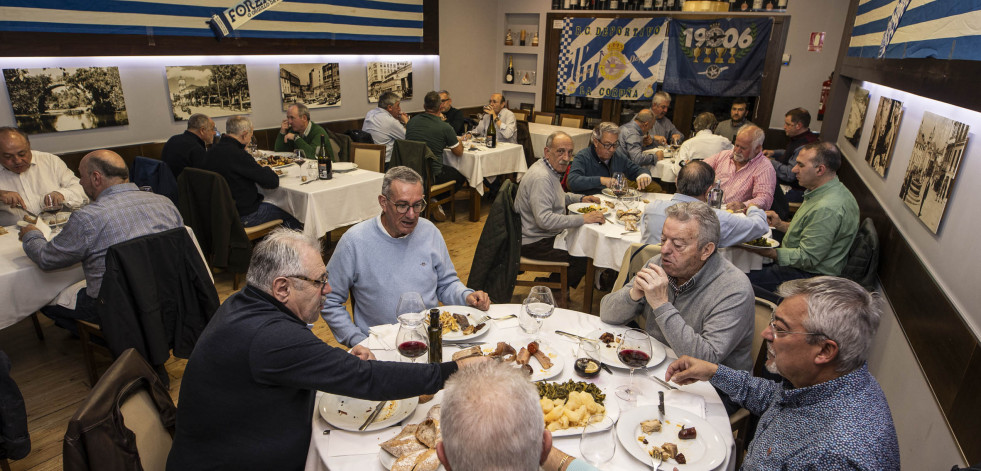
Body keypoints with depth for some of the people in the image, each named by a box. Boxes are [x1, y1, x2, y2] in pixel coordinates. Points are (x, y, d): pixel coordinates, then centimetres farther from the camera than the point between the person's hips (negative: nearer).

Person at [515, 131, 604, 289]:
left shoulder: (552, 170, 8)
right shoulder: (540, 178, -25)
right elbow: (544, 220, -34)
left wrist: (580, 198, 12)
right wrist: (583, 218, -31)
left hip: (547, 234, 11)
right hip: (534, 242, -11)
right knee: (583, 259, -16)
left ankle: (554, 281, 21)